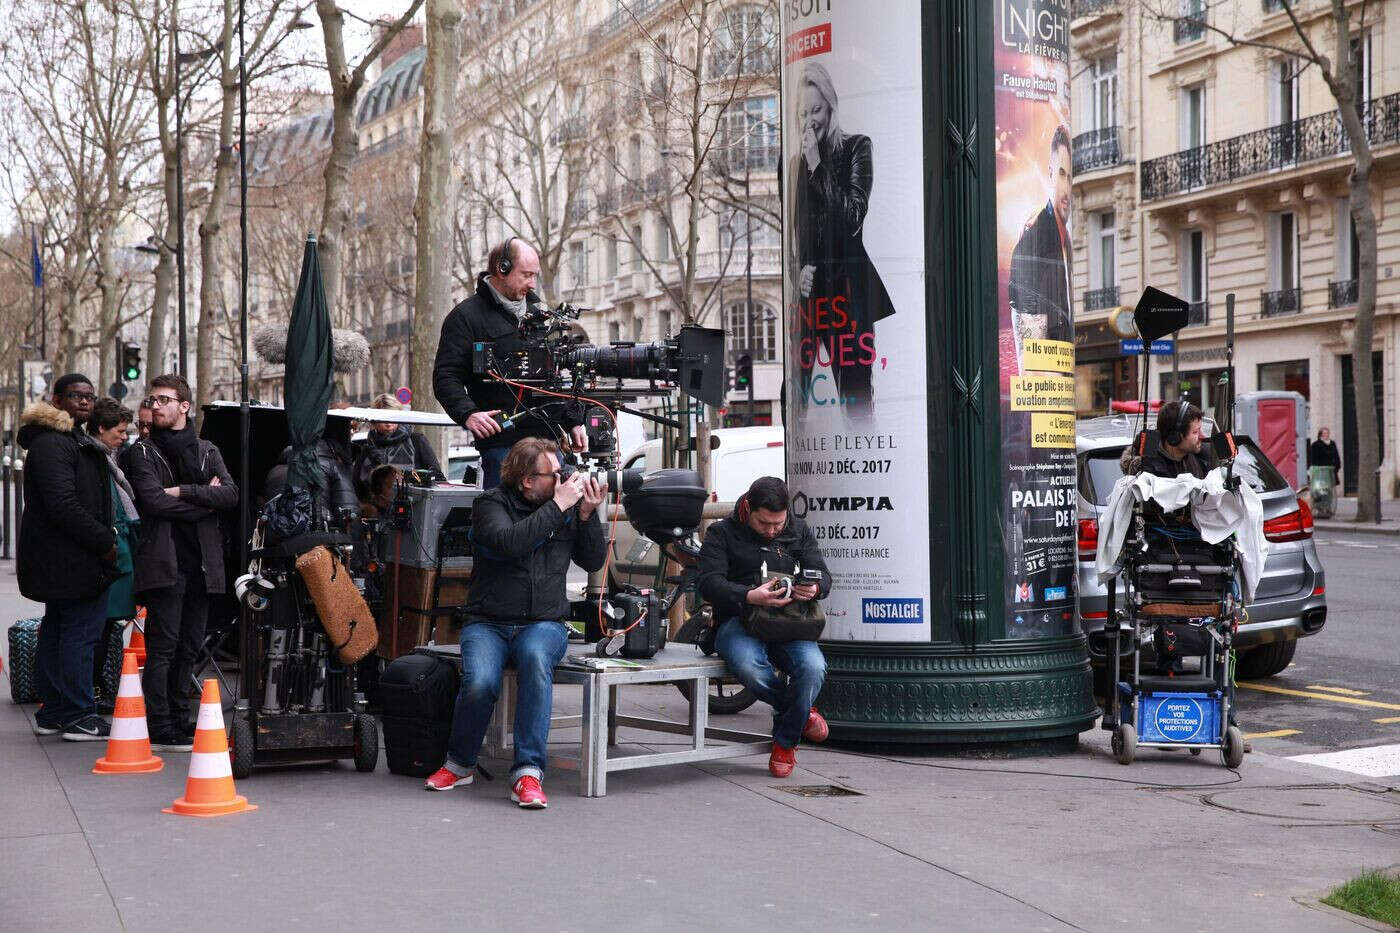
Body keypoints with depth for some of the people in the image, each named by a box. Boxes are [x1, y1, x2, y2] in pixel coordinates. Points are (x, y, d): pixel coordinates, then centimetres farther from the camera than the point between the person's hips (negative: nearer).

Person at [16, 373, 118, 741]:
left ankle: (52, 712, 23)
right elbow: (63, 505, -23)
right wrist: (105, 542, -18)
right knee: (81, 632, -8)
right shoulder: (51, 444, -15)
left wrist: (103, 539, 14)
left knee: (57, 631, 15)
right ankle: (79, 717, -5)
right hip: (70, 558, -11)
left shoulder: (75, 441, 20)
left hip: (57, 558, 11)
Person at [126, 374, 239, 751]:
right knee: (163, 646, -8)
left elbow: (230, 494, 0)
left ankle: (177, 720, 18)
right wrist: (205, 498, -6)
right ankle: (159, 731, -6)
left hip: (202, 561, 5)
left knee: (189, 646, 9)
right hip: (165, 560, -5)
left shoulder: (208, 452, 17)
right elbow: (154, 500, -11)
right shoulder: (144, 451, 5)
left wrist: (183, 492, -10)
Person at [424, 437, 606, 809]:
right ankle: (460, 764, 0)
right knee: (479, 681, -30)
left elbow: (593, 562, 11)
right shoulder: (492, 504, -1)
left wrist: (587, 514, -3)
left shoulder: (568, 506, 10)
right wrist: (558, 507, -19)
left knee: (535, 659, -35)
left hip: (544, 622, 2)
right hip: (488, 622, -1)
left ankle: (528, 772, -33)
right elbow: (509, 542, -22)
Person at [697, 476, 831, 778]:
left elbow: (823, 575, 10)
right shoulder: (722, 533, 4)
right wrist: (749, 597, -28)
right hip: (738, 620, -2)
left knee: (813, 668, -30)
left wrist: (815, 588, -18)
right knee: (749, 668, -37)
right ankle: (802, 710, -3)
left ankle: (785, 742, -4)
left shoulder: (799, 530, 15)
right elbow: (709, 583, -9)